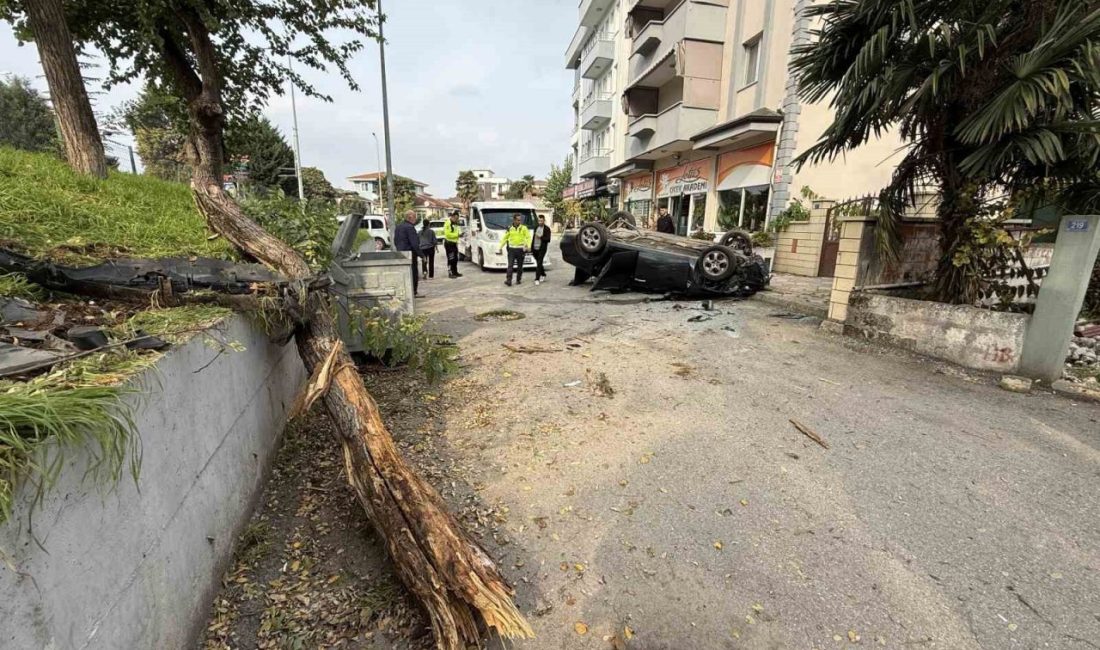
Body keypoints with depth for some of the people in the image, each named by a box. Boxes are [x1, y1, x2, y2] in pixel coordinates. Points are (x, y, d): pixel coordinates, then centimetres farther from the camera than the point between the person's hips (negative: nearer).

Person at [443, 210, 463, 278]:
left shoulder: (455, 223, 16)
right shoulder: (448, 223, -14)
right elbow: (448, 234, -22)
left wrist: (459, 233, 4)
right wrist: (457, 235, -21)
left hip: (454, 243, 9)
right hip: (449, 243, -9)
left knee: (455, 259, 12)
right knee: (451, 259, -10)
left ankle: (455, 272, 21)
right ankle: (450, 273, -5)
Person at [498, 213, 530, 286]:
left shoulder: (524, 228, 2)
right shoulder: (509, 228, 6)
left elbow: (528, 237, -2)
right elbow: (504, 238, 14)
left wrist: (527, 246, -17)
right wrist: (501, 247, 9)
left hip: (520, 249, 0)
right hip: (511, 249, 0)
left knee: (520, 266, 8)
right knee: (510, 265, -7)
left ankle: (518, 280, 21)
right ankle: (509, 280, -11)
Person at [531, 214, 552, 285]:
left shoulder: (547, 229, -5)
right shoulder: (536, 227, 11)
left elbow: (548, 239, -10)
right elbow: (533, 237, 16)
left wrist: (540, 237, -20)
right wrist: (531, 248, 12)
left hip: (542, 249, -6)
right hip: (535, 248, 6)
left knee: (539, 263, -10)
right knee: (538, 263, 15)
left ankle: (537, 279, -10)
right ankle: (543, 275, 33)